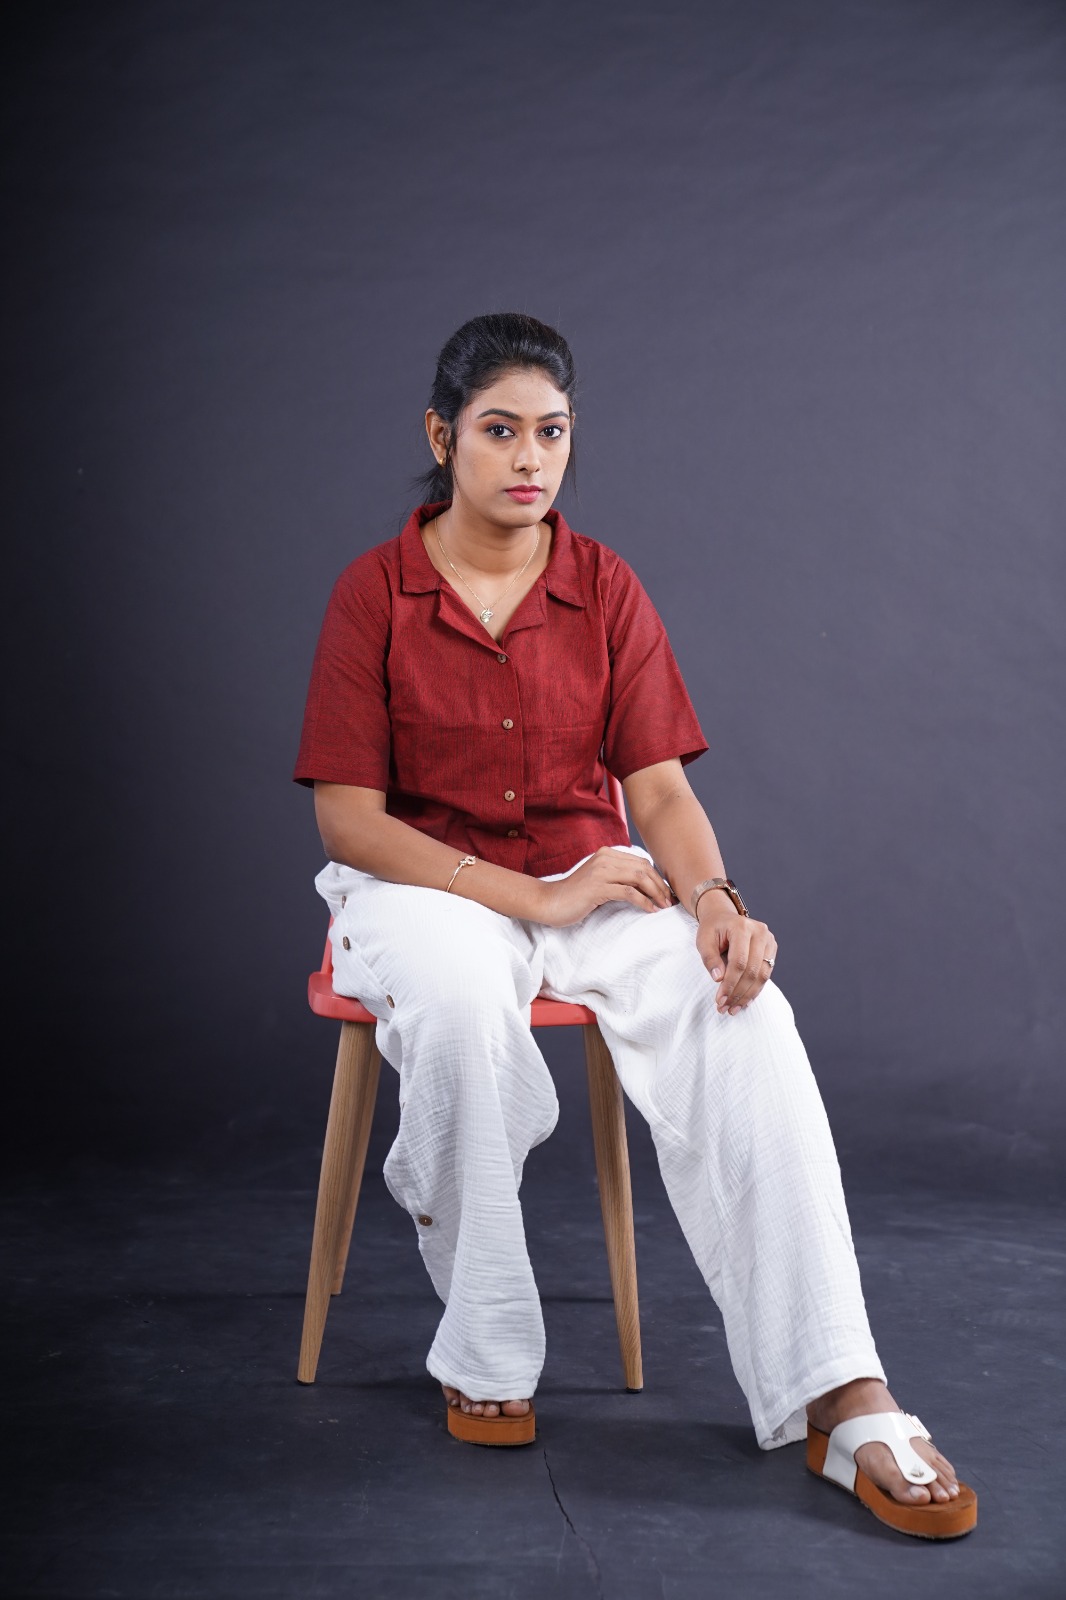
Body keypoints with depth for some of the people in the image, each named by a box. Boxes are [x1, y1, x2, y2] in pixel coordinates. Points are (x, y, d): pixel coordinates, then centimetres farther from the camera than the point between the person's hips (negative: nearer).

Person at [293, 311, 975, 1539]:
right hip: (423, 882, -2)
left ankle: (842, 1402, -32)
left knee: (742, 1011, -28)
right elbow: (348, 819, -9)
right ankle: (486, 1363, -16)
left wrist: (712, 902, -24)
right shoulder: (375, 593, -4)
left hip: (590, 874, 3)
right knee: (462, 1003, -39)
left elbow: (659, 788, -1)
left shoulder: (606, 590, 4)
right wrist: (532, 897, -20)